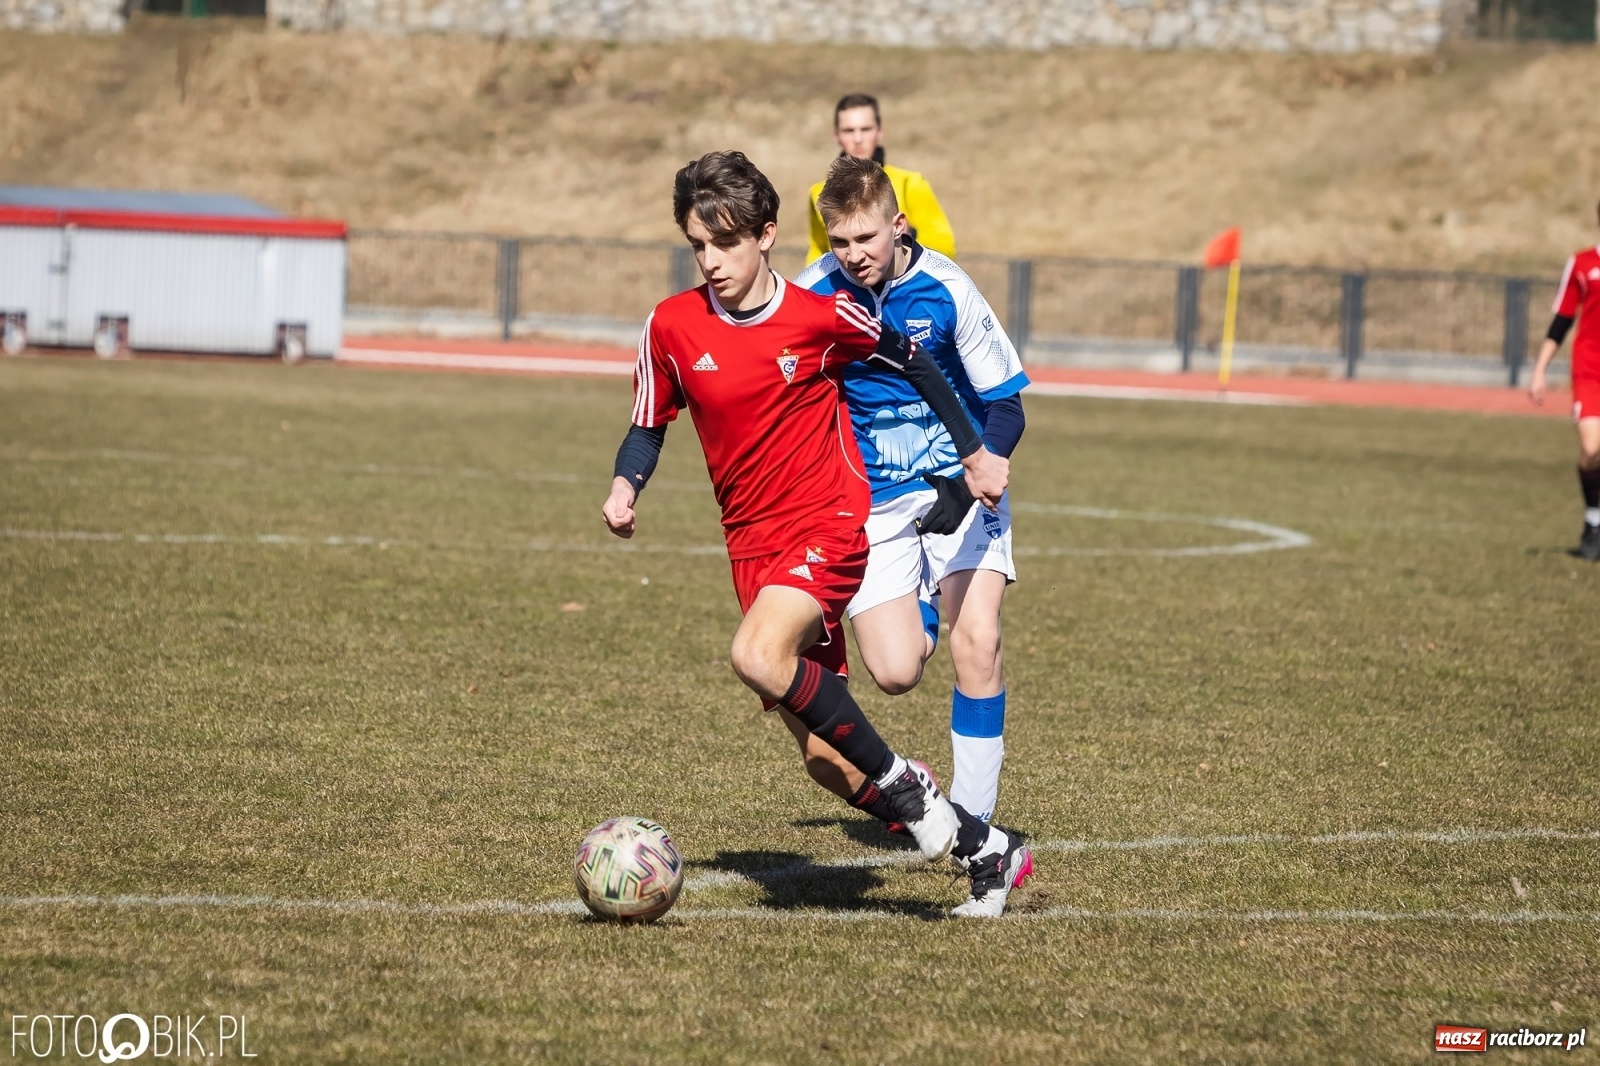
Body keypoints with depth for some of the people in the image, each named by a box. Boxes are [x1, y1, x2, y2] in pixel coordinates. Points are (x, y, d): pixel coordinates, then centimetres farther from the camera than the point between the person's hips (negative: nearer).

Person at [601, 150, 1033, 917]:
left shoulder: (821, 315, -9)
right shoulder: (672, 327, -2)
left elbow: (913, 364, 8)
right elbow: (649, 426, 10)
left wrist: (975, 452, 14)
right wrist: (625, 486, -10)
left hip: (830, 524, -5)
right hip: (753, 542, 5)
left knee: (759, 658, -33)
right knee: (826, 755, 2)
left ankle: (900, 782, -15)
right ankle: (983, 849, 16)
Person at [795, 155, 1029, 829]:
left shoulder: (946, 290, -16)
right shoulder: (809, 297, -12)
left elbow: (1006, 407, -11)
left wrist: (967, 484, -26)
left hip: (955, 487, -1)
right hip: (870, 503, 1)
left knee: (978, 644, -18)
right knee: (895, 672, -10)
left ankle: (972, 823, -4)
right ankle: (923, 608, 28)